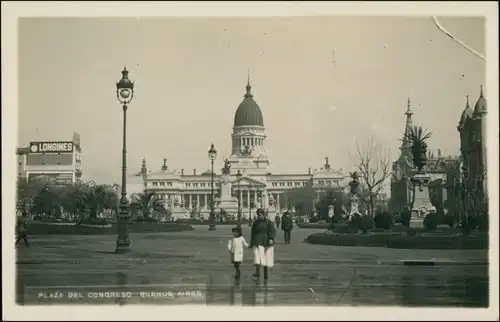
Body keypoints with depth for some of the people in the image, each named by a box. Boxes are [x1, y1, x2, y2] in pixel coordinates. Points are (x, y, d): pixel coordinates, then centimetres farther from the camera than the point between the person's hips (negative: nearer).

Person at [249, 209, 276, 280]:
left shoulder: (269, 222, 1)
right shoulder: (255, 223, 10)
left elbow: (272, 231, -11)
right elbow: (253, 233, 15)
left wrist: (271, 239, -27)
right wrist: (251, 243, 13)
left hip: (267, 243, -1)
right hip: (258, 243, 1)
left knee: (266, 258, 5)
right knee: (257, 256, -17)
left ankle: (266, 274, 16)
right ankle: (257, 272, -26)